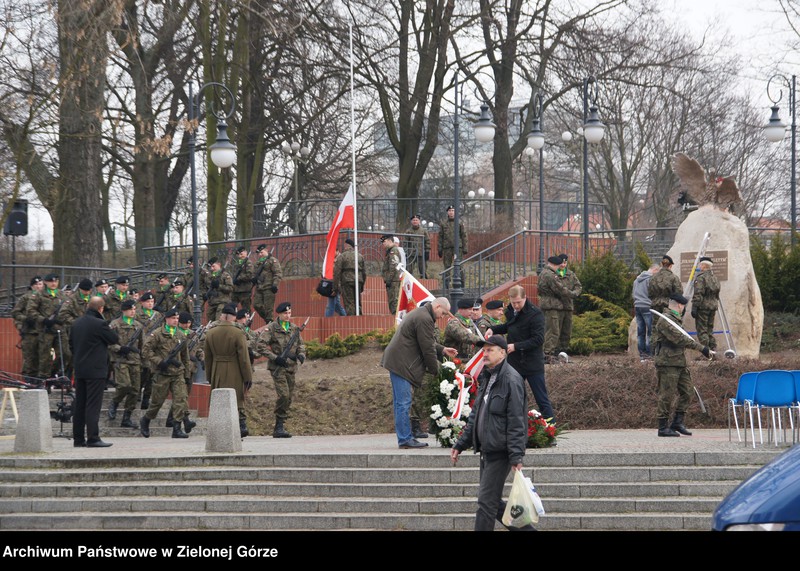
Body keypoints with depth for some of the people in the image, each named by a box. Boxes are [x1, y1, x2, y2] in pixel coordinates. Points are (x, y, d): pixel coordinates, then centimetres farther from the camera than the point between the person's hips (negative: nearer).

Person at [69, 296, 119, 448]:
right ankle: (93, 438, -9)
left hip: (79, 370, 7)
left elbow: (71, 344, 15)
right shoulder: (99, 324, -15)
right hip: (96, 370, -7)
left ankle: (78, 438, 14)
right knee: (93, 405, -6)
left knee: (79, 405, 11)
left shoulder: (76, 323, 7)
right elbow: (115, 339, -7)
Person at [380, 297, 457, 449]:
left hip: (396, 362, 11)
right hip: (401, 363, -11)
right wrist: (435, 370, -4)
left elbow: (427, 343, 29)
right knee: (404, 403, -9)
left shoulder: (418, 314, 20)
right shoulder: (425, 319, -16)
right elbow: (427, 348, -14)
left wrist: (442, 350, 21)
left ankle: (405, 437, 16)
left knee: (401, 402, 12)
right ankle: (405, 439, -8)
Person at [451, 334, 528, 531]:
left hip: (500, 452, -10)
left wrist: (516, 456, -23)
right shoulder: (486, 378, 14)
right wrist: (460, 444, 18)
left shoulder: (510, 380, -15)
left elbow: (516, 421, -19)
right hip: (486, 449, 10)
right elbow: (475, 414, 21)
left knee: (486, 502, -8)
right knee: (493, 502, 15)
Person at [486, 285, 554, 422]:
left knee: (541, 398, -3)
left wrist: (516, 346, -23)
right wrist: (493, 330, 9)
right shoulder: (510, 311, 7)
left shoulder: (535, 313, -16)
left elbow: (538, 339, -20)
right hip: (514, 362, 7)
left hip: (532, 363, -7)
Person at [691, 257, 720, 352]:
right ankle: (713, 350, 13)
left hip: (703, 308, -8)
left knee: (701, 330, -5)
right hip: (713, 307, 8)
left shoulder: (701, 278, -12)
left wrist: (694, 307, -16)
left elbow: (698, 294, -17)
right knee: (710, 330, 15)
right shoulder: (715, 278, 14)